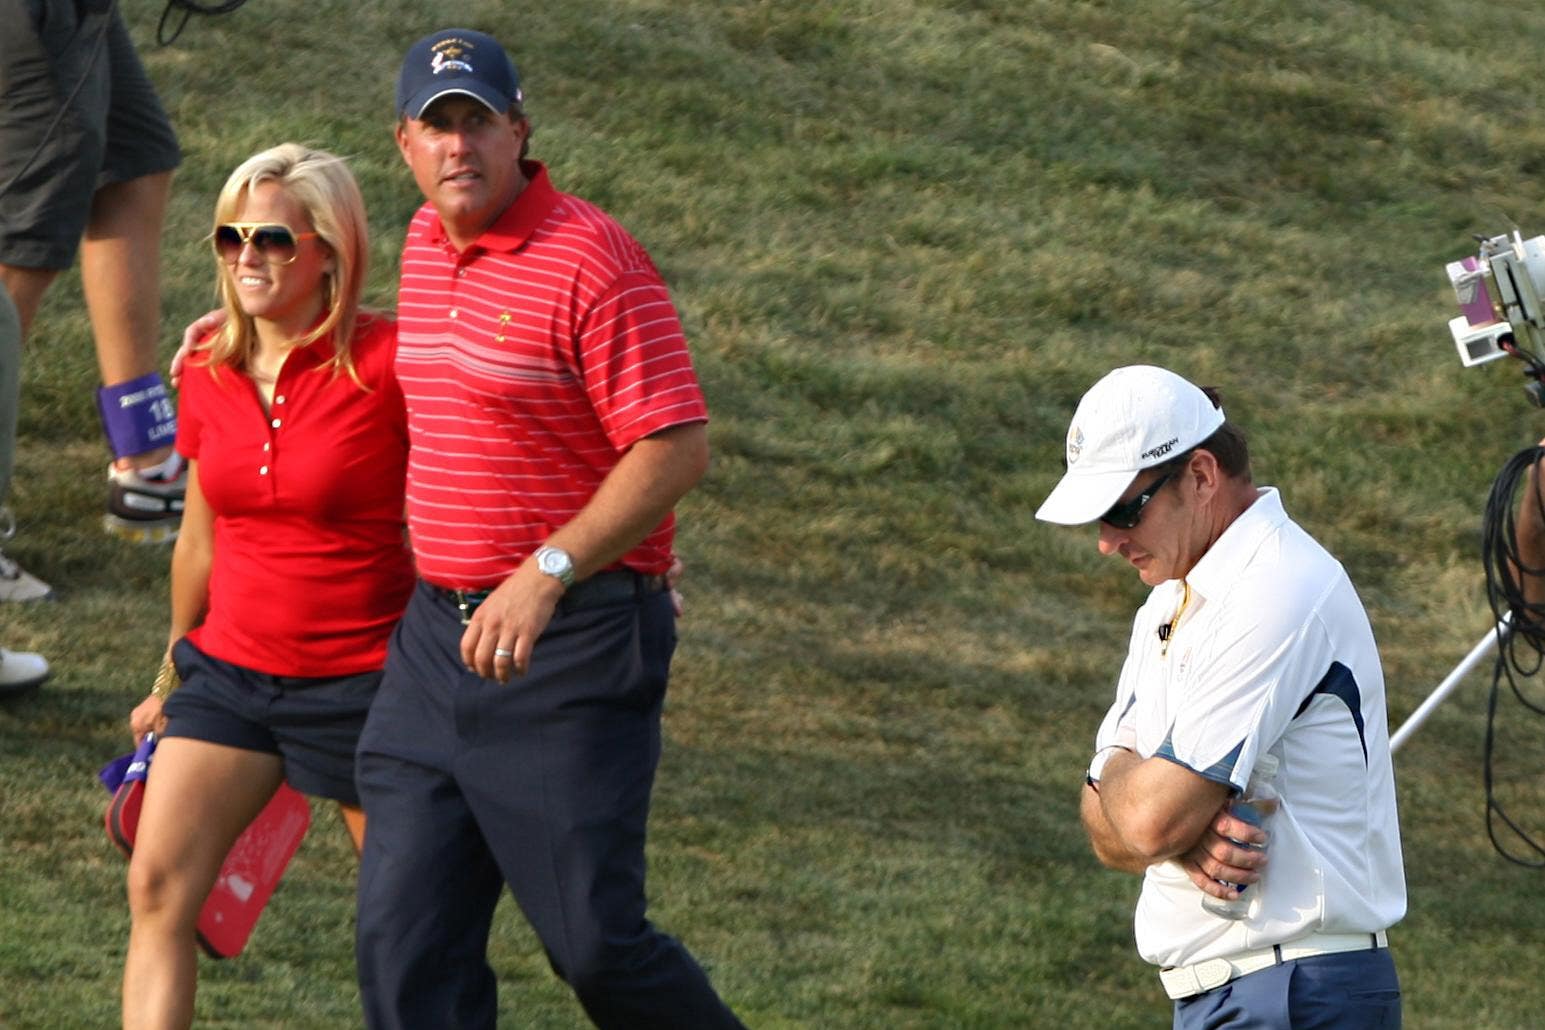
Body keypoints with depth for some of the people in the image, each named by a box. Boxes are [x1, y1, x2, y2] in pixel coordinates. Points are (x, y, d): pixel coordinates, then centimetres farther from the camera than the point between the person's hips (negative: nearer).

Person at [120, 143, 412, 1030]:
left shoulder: (386, 365, -14)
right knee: (159, 887, -8)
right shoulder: (210, 375, 4)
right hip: (230, 671, 5)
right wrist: (175, 676, 26)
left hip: (359, 681, -5)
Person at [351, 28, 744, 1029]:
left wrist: (546, 575, -25)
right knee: (404, 943, 2)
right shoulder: (427, 244, 11)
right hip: (439, 635, 8)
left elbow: (678, 449, -19)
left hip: (573, 643, -8)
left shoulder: (591, 261, -15)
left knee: (594, 939, -5)